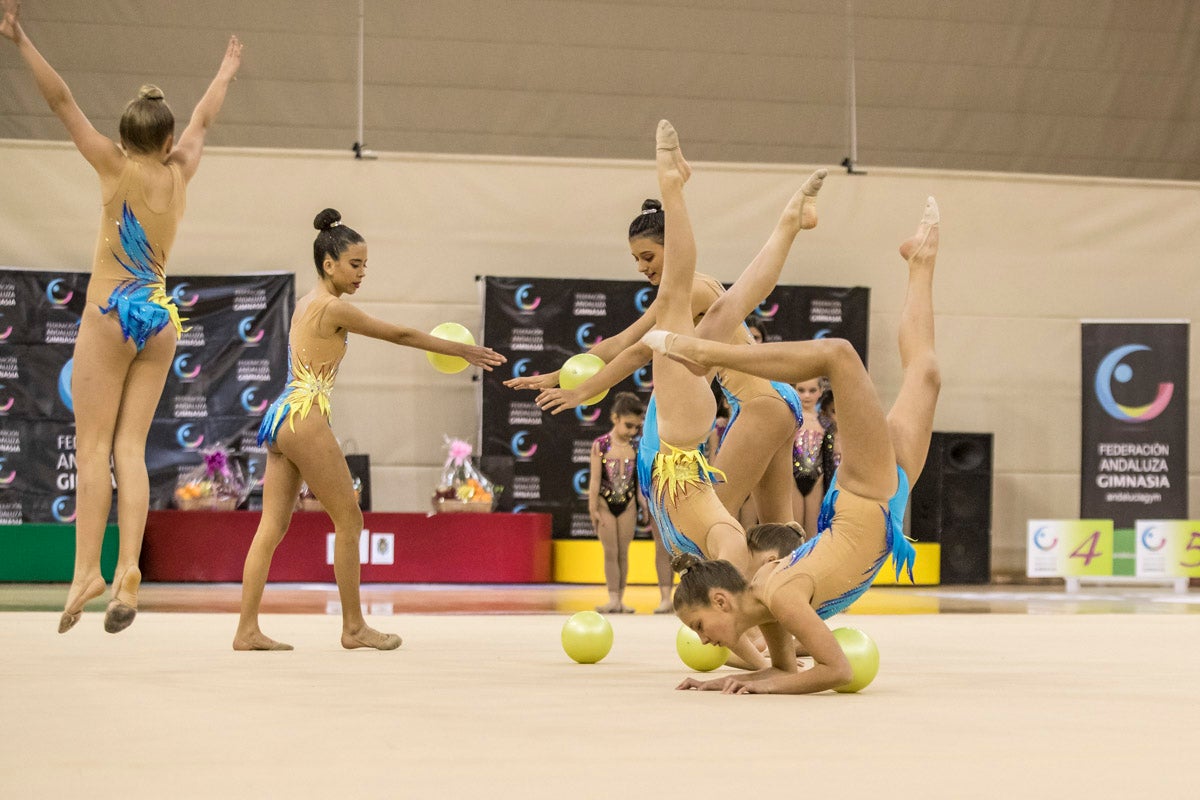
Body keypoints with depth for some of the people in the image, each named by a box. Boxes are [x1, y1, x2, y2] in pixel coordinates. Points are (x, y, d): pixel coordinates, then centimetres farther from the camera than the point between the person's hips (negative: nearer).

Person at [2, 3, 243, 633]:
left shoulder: (116, 167, -6)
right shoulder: (179, 173, 5)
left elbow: (61, 102, -11)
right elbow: (203, 121, 23)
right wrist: (226, 73, 40)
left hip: (112, 315, -4)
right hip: (161, 317, 4)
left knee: (94, 449, -5)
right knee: (130, 449, 1)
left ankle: (87, 570, -15)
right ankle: (128, 574, -11)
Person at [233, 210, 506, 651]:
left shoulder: (306, 303, 17)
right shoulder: (333, 308, -10)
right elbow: (399, 335, -4)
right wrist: (460, 350, 6)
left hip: (282, 416, 9)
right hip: (304, 416, -9)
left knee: (272, 526, 5)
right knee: (348, 519, 0)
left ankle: (247, 629, 2)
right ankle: (353, 626, 6)